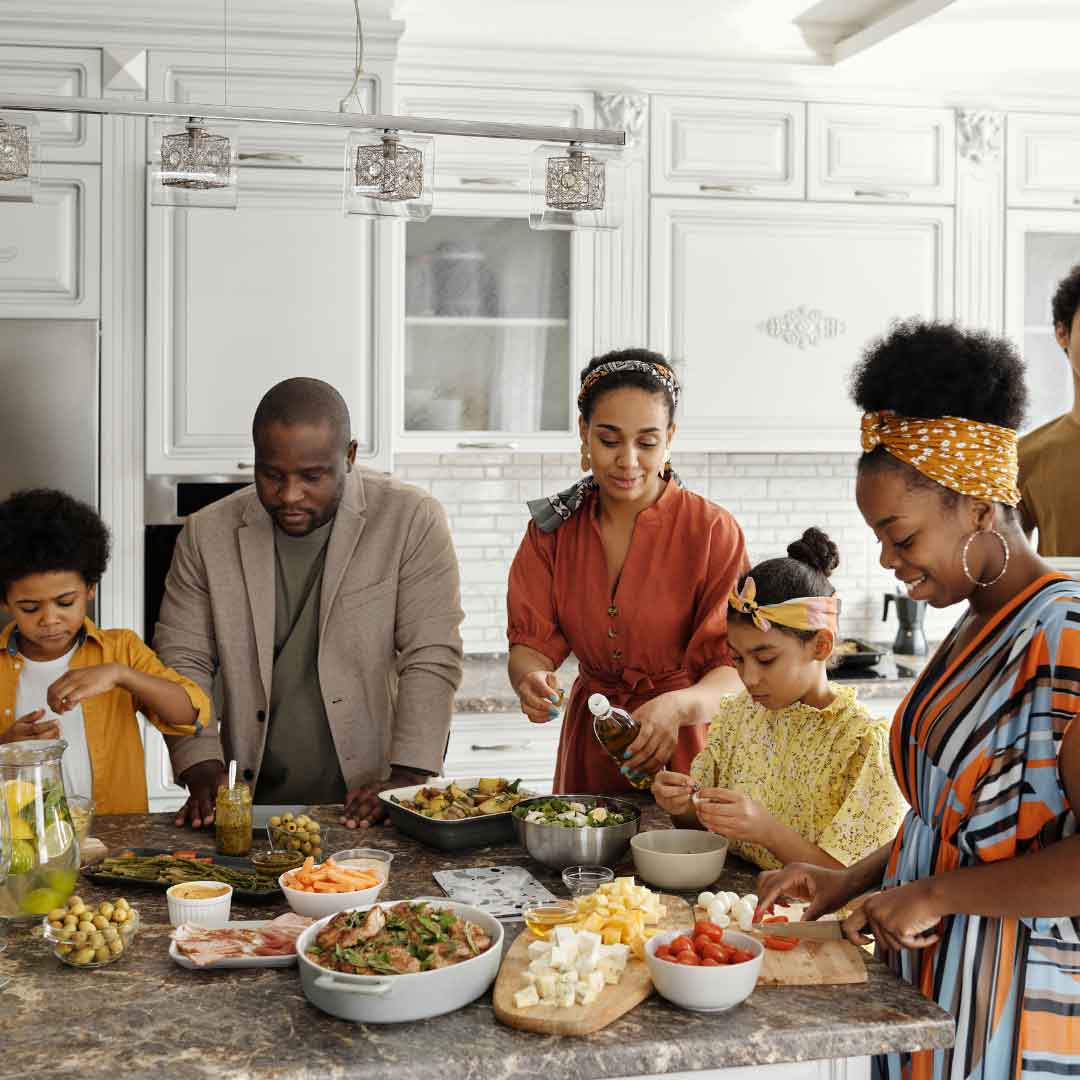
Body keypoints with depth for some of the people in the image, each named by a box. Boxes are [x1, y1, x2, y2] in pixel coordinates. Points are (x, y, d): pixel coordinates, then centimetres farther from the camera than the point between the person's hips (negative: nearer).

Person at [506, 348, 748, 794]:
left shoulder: (713, 531, -9)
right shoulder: (553, 528, 2)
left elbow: (738, 670, -15)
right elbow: (531, 641, -3)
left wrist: (678, 706, -34)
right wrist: (530, 678, -25)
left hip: (683, 753, -2)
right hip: (588, 751, 3)